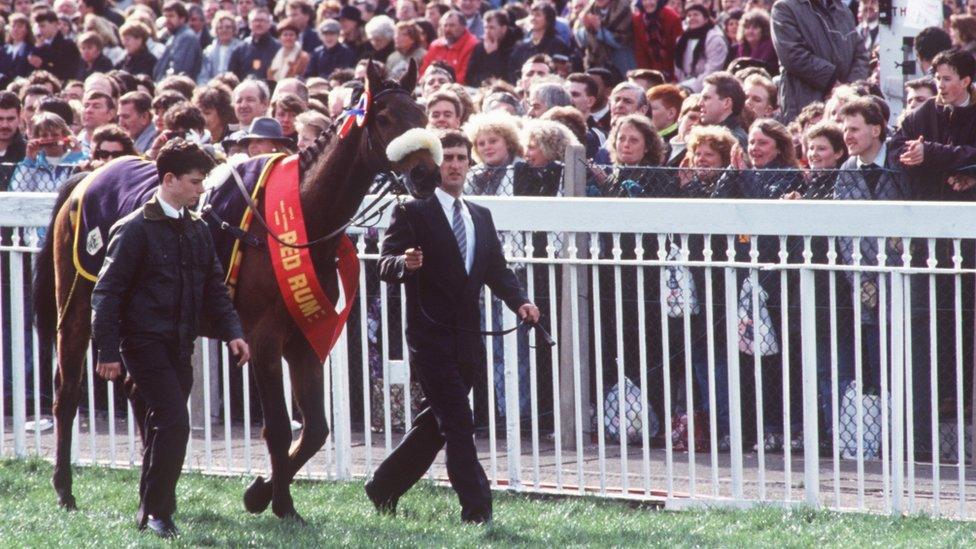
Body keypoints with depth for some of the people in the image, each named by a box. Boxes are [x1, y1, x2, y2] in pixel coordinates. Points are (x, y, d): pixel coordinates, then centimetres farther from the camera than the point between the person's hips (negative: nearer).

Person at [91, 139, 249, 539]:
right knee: (174, 421, -15)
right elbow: (107, 293, -11)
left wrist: (232, 332, 4)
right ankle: (156, 513, -7)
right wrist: (108, 351, -15)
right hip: (145, 341, -7)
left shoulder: (197, 230, 11)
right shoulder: (135, 230, -11)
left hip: (180, 344, 7)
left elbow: (214, 288, 18)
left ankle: (152, 508, 24)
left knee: (165, 426, 13)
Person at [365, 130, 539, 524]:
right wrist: (405, 263, -34)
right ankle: (476, 509, -12)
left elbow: (497, 270, 14)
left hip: (466, 339, 7)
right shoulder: (412, 213, -4)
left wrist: (520, 301, -5)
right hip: (431, 336, -7)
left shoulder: (481, 217, 16)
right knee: (458, 423, -12)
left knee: (436, 424, 13)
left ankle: (383, 487, 27)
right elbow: (385, 265, -11)